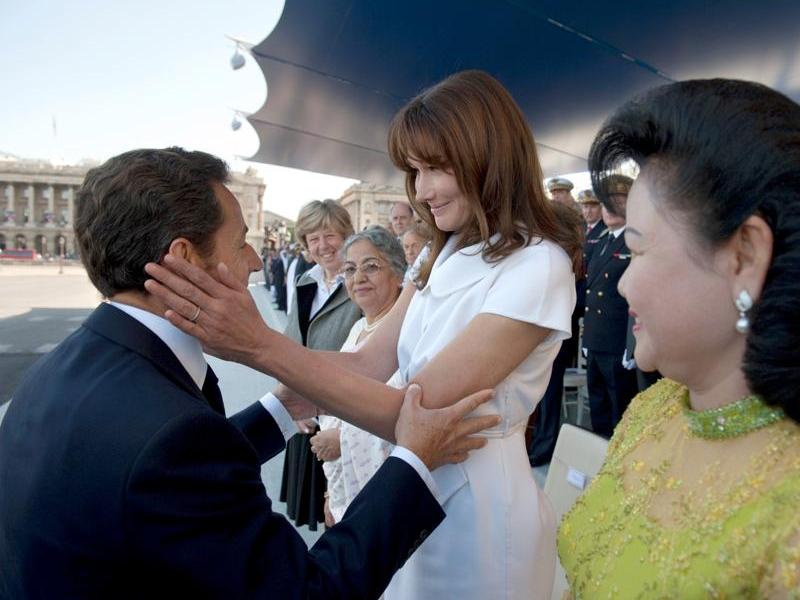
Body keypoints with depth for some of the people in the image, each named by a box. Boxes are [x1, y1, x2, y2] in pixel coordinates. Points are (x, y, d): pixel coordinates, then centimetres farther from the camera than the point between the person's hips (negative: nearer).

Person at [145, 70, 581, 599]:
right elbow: (369, 364, -5)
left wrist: (261, 346, -32)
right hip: (416, 485, 7)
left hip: (478, 499, -6)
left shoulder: (538, 265, -22)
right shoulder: (449, 253, 5)